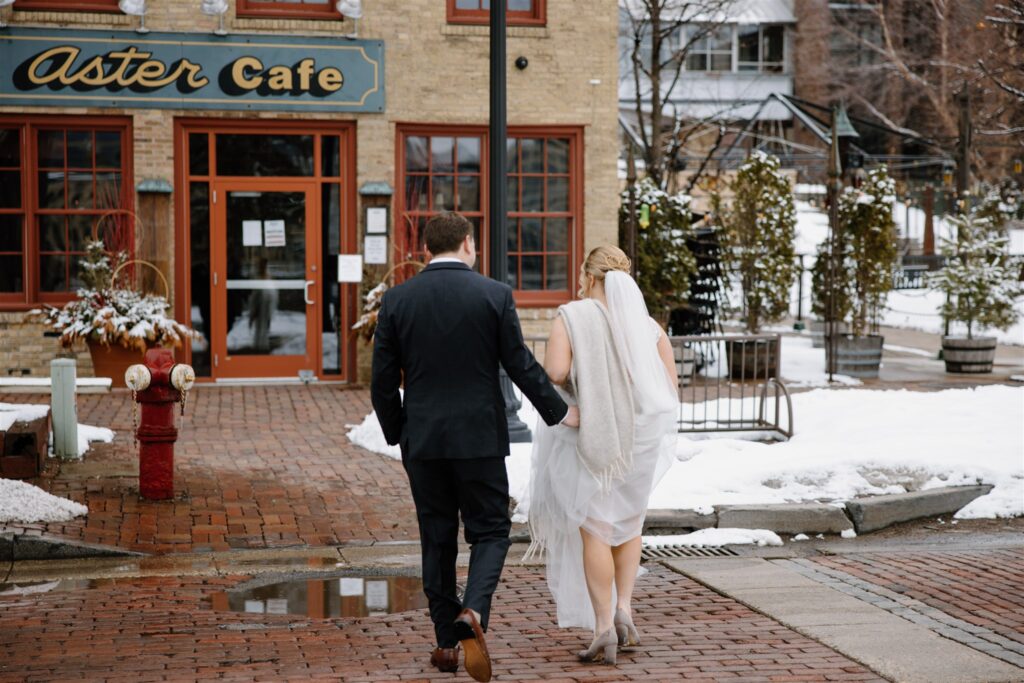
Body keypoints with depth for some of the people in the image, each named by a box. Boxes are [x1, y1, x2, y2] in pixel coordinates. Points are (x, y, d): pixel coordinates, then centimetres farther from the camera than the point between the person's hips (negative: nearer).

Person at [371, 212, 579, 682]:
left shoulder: (396, 301, 0)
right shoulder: (494, 295, -5)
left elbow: (382, 380, 1)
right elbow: (520, 365, -3)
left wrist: (396, 434, 15)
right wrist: (559, 412, 10)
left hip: (423, 439, 2)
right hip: (481, 437, -2)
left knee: (437, 539, 11)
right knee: (490, 532, 8)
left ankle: (448, 642, 16)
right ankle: (473, 612, -17)